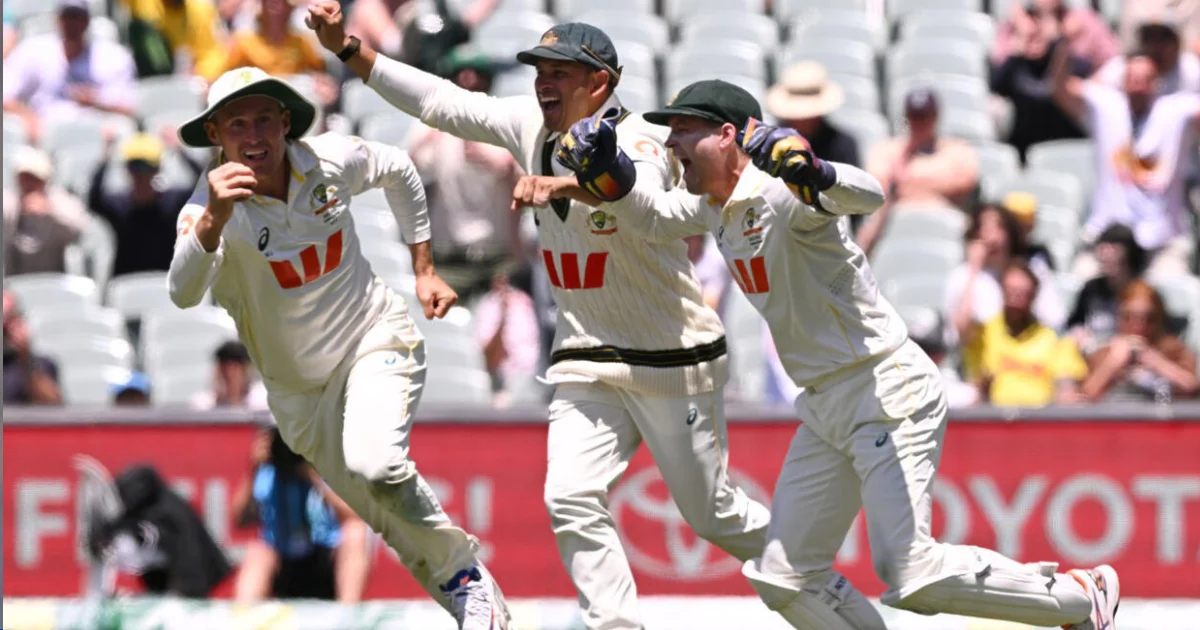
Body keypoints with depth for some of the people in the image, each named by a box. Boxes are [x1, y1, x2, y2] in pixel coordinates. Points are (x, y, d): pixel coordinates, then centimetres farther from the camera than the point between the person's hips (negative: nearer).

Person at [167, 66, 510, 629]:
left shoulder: (332, 160, -15)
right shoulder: (211, 207, -23)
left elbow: (399, 172, 10)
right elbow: (183, 293, -43)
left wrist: (424, 271, 10)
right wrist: (213, 219, -60)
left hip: (375, 340, -1)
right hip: (298, 387, 1)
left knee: (376, 467, -29)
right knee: (390, 518, 7)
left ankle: (466, 574, -7)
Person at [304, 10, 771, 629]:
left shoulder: (639, 140, -20)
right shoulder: (533, 125, -1)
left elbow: (639, 191, -43)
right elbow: (439, 101, 0)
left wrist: (560, 184, -62)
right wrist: (348, 48, -9)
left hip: (673, 359, -5)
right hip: (586, 361, 5)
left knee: (711, 513, 5)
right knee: (571, 501, -13)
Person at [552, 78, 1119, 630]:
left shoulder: (779, 194, -20)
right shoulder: (715, 207, 10)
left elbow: (867, 195, -37)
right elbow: (648, 215, 23)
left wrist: (815, 175, -60)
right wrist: (603, 172, 1)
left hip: (887, 392, -10)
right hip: (824, 408, 10)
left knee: (911, 574, -20)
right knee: (786, 580, 7)